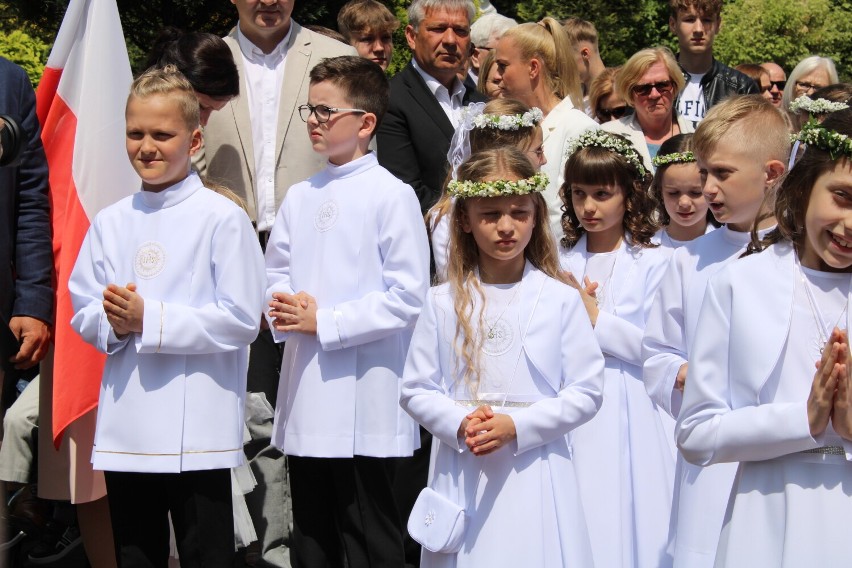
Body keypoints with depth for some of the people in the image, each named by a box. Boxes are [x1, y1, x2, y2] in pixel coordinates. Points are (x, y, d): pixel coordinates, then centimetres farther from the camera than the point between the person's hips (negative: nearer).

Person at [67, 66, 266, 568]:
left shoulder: (223, 219, -7)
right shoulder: (111, 223, 9)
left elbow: (241, 320, -13)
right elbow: (82, 313, 12)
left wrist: (148, 320, -16)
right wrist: (112, 323, -11)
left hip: (197, 428, -5)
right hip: (125, 427, 5)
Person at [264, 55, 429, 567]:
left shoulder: (391, 195, -9)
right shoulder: (300, 197, 11)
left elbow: (407, 296, -13)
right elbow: (276, 271, 18)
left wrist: (325, 321, -15)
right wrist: (283, 307, -5)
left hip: (364, 402, -6)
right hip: (306, 399, 7)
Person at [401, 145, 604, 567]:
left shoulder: (560, 300, -1)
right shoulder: (443, 303, 3)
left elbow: (586, 391, -2)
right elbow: (415, 389, 5)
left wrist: (517, 426, -13)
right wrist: (460, 424, -13)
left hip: (535, 476, -1)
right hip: (462, 475, 1)